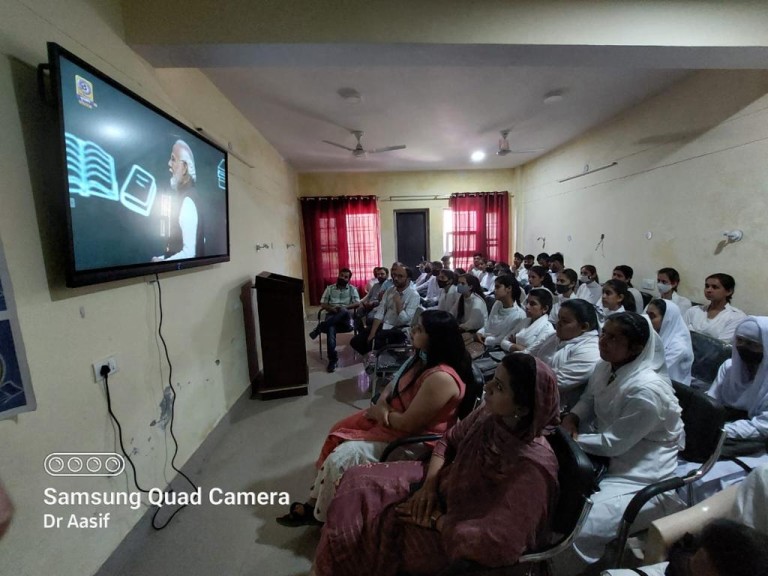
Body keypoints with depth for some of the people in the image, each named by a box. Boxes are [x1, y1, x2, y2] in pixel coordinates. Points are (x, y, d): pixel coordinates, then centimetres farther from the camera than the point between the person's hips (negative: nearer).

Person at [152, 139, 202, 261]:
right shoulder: (179, 194, 9)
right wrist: (162, 258, 8)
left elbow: (189, 253, -22)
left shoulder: (188, 201, -17)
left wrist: (161, 261, -12)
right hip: (173, 260, 7)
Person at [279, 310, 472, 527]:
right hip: (392, 419, 9)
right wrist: (381, 405, -11)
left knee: (341, 457, -12)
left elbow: (408, 423, -28)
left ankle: (322, 514, 16)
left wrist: (378, 411, -11)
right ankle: (315, 502, 19)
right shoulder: (422, 359, -1)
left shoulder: (441, 378, -31)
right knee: (339, 432, 7)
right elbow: (393, 384, 10)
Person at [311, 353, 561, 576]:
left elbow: (499, 544, -34)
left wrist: (436, 520, -22)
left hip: (456, 537, -6)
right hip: (446, 484, 7)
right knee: (358, 481, 2)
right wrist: (429, 484, -11)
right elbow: (449, 441, 3)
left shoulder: (531, 468, -33)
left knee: (355, 530, -7)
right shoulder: (490, 414, -12)